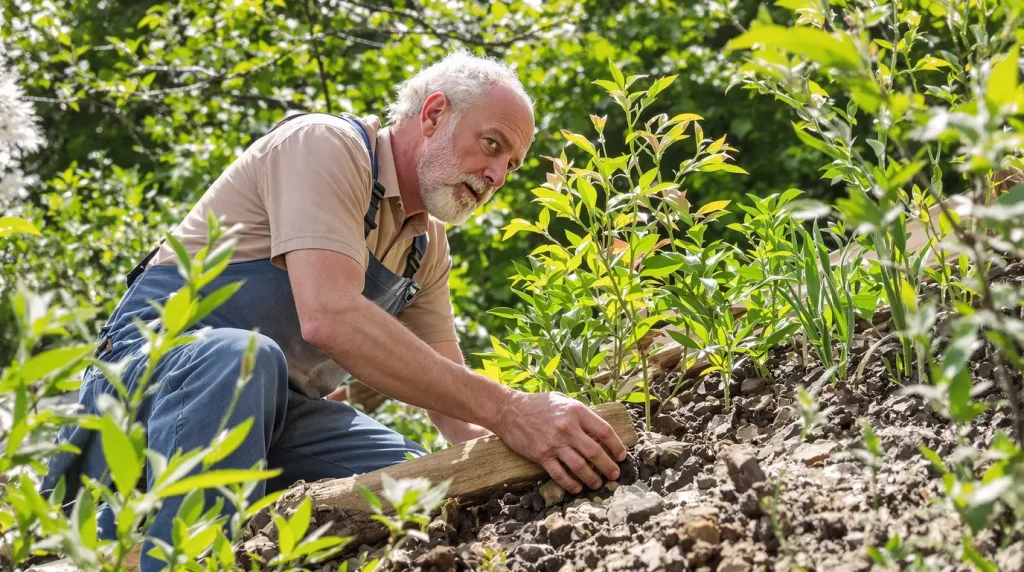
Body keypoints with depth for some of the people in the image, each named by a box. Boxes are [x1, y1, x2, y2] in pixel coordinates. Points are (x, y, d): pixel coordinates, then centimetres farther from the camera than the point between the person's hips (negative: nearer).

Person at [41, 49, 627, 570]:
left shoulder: (427, 244, 12)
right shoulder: (326, 145, -15)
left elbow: (449, 392, 7)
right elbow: (329, 317, -31)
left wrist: (529, 447, -15)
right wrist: (507, 410, -36)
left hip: (275, 404, 7)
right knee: (240, 358, -41)